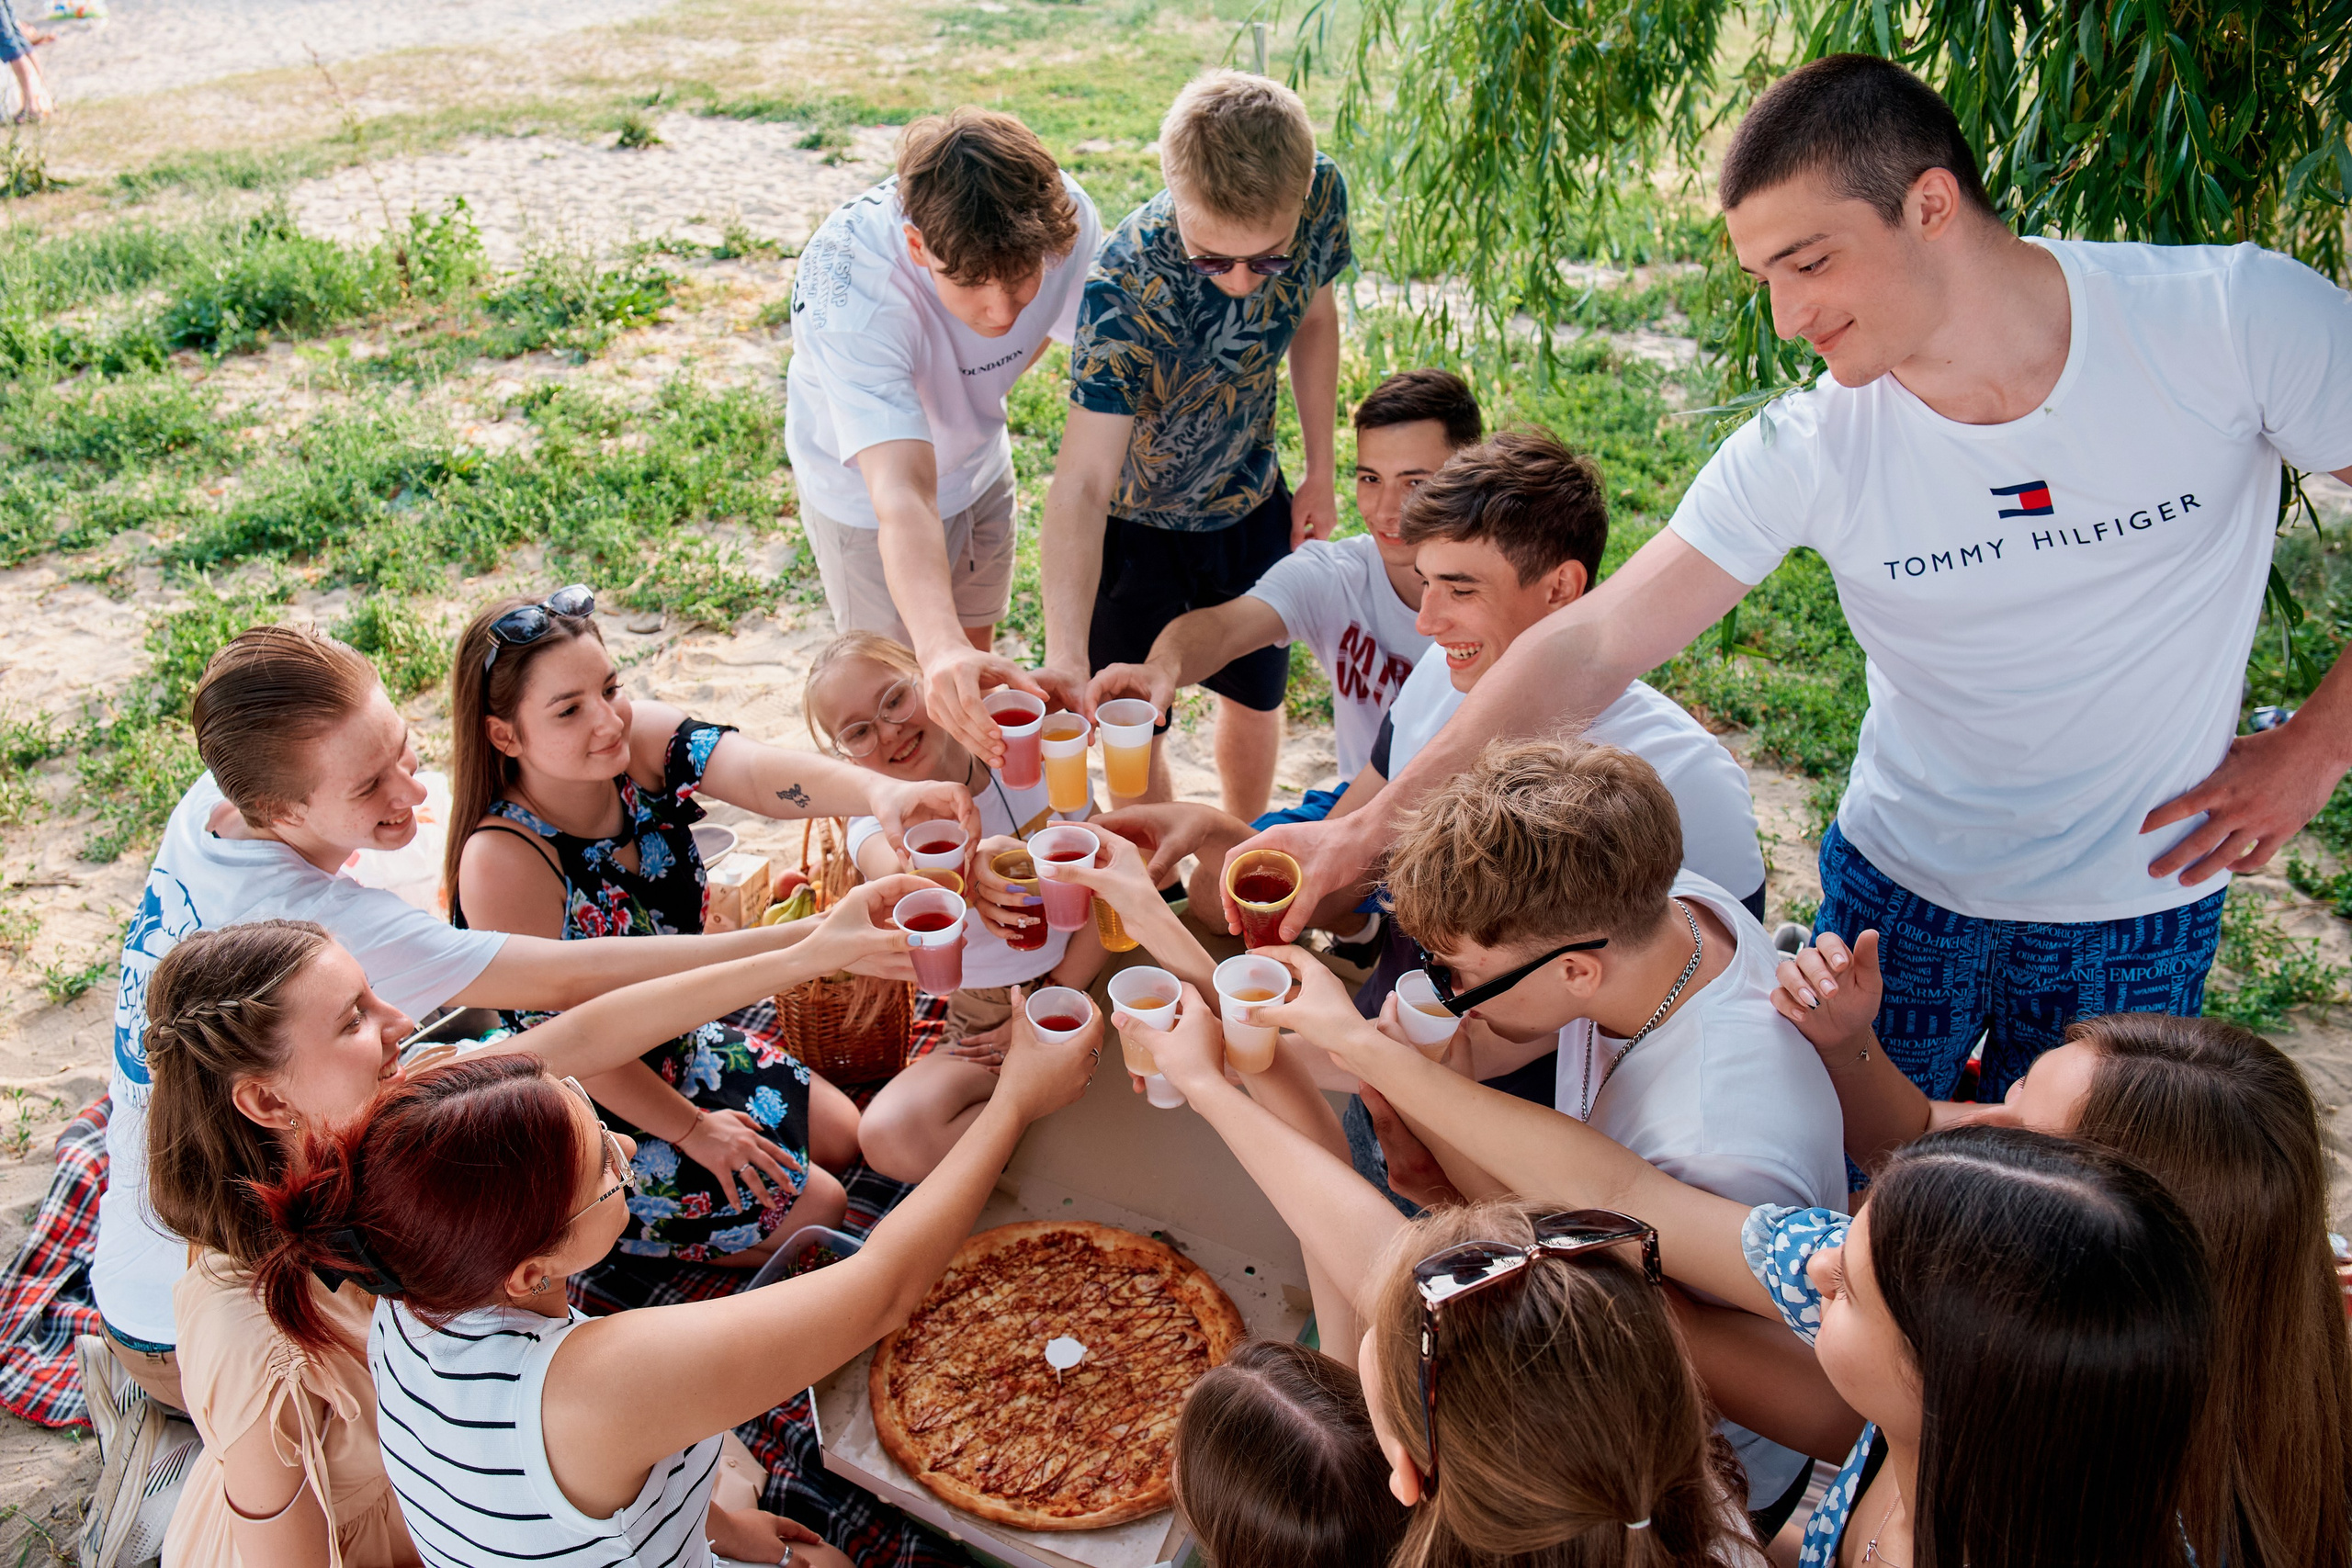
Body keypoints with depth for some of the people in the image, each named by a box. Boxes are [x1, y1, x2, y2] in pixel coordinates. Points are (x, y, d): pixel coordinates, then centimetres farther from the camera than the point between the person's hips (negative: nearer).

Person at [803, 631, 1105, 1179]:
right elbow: (899, 878, -37)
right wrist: (962, 871, -62)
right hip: (987, 1028, -1)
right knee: (889, 1137, -28)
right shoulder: (878, 824, -10)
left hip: (1089, 986, 2)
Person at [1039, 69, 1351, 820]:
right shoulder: (1126, 285, -38)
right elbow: (1082, 482, -44)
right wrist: (1065, 656, -56)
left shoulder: (1321, 193, -24)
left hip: (1248, 502, 5)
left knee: (1255, 696, 21)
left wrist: (1319, 473, 3)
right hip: (1135, 517, -4)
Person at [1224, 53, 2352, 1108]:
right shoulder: (1806, 454, -18)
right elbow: (1587, 647, -18)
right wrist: (1369, 828, -22)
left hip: (2140, 919, 0)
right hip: (1897, 891, 1)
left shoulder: (2239, 319, -19)